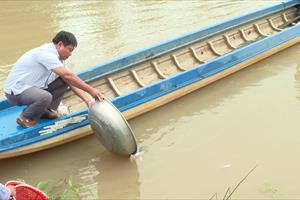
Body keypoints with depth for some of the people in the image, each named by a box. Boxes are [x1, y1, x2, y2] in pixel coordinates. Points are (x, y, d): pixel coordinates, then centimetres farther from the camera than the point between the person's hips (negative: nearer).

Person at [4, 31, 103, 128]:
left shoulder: (58, 57, 5)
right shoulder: (46, 54, -24)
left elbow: (71, 81, 2)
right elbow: (68, 75, -31)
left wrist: (87, 99, -9)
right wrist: (90, 90, -26)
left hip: (33, 87, 9)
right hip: (16, 90, -9)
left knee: (64, 81, 1)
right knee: (45, 97, -36)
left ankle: (46, 110, 11)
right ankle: (25, 118, -7)